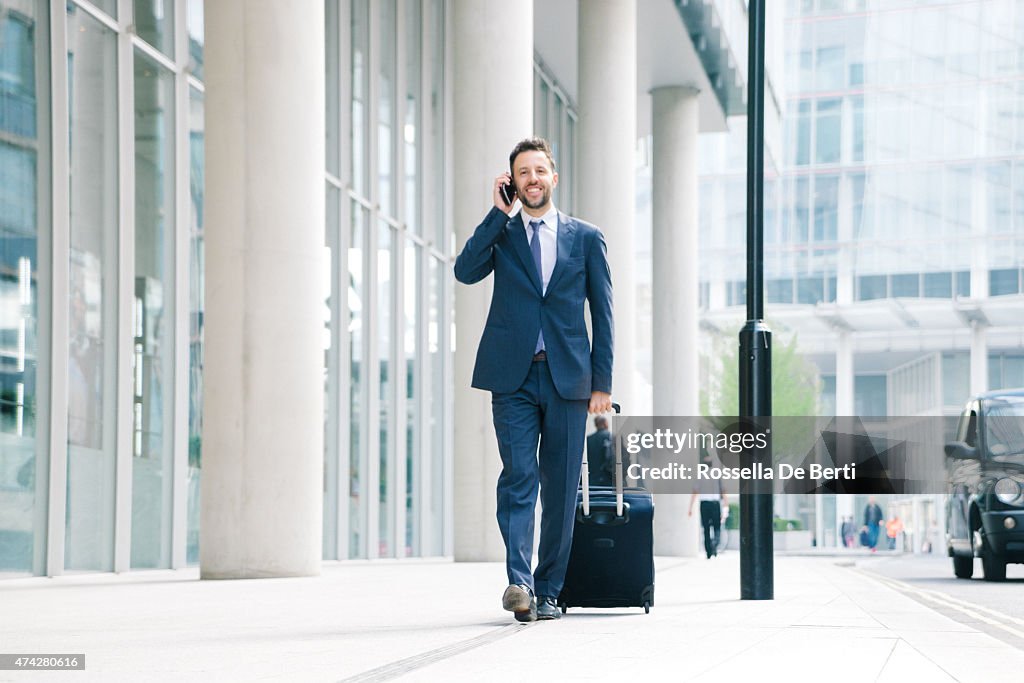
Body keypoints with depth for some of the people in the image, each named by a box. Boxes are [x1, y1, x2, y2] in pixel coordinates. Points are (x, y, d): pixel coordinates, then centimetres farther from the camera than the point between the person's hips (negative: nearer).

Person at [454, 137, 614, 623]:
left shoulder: (586, 238, 11)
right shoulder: (499, 233, 12)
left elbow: (602, 314, 9)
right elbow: (466, 271, -8)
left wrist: (602, 382, 2)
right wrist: (498, 213, -7)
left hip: (568, 378, 1)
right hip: (513, 377, -1)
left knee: (561, 488, 2)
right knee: (519, 477, -13)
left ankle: (547, 591, 10)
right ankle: (519, 582, -21)